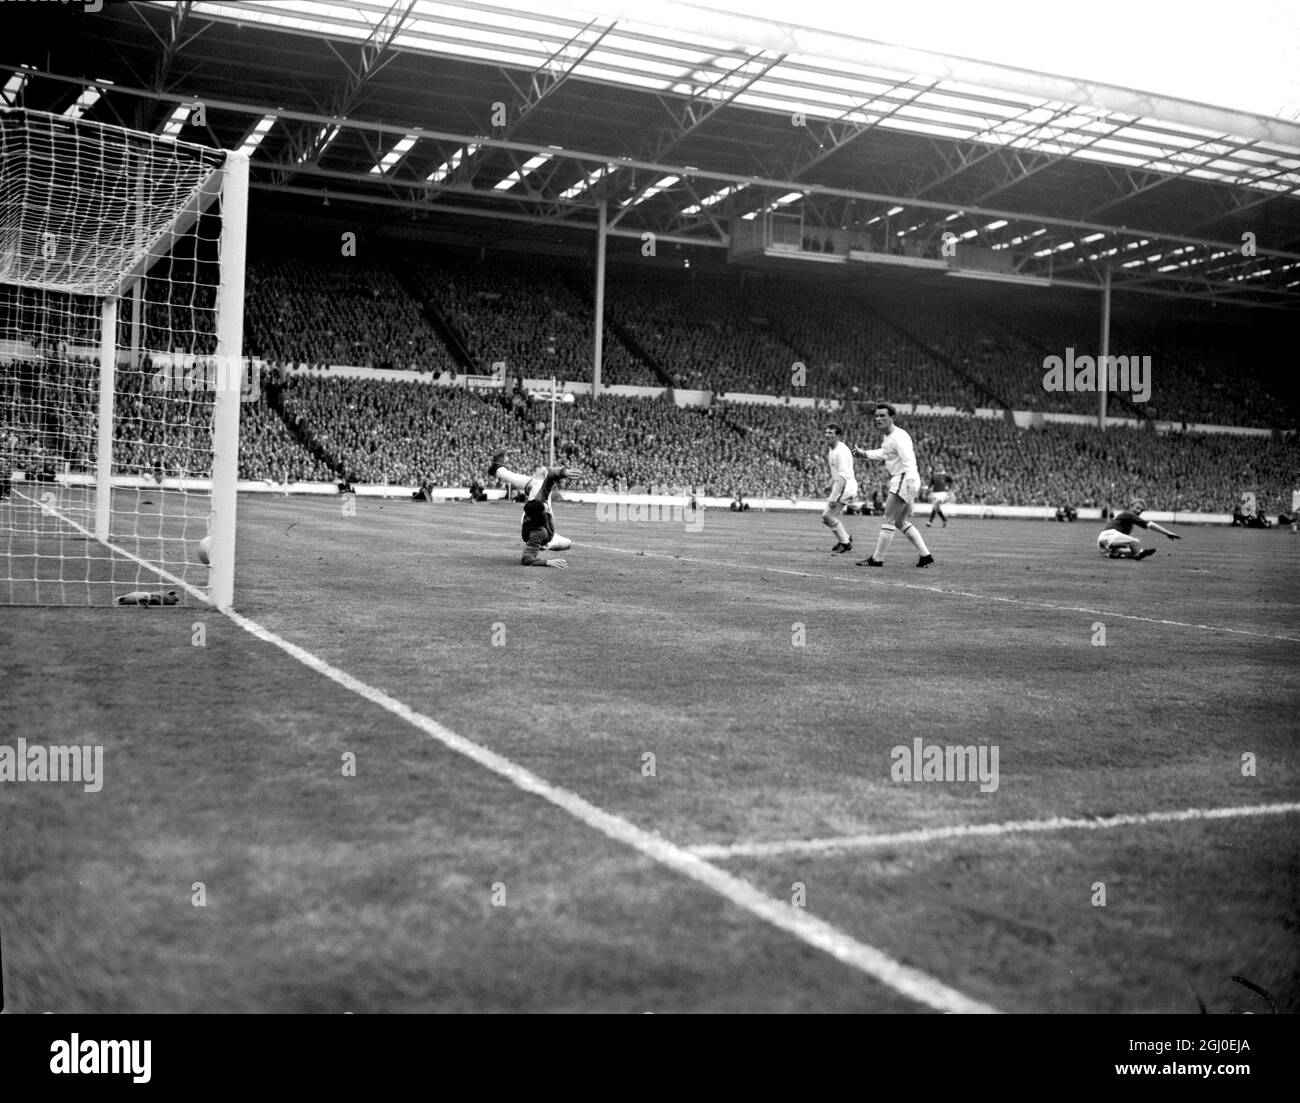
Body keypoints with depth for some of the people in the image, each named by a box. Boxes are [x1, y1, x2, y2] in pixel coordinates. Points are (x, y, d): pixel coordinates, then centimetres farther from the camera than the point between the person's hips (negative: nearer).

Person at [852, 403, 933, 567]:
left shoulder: (899, 437, -16)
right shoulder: (888, 437, 14)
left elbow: (909, 460, -26)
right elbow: (883, 453, 36)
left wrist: (910, 483, -36)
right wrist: (864, 453, 35)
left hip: (904, 479, -10)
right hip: (898, 481, 10)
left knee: (889, 520, -6)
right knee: (902, 522, 14)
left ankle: (877, 559, -2)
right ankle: (925, 555, 14)